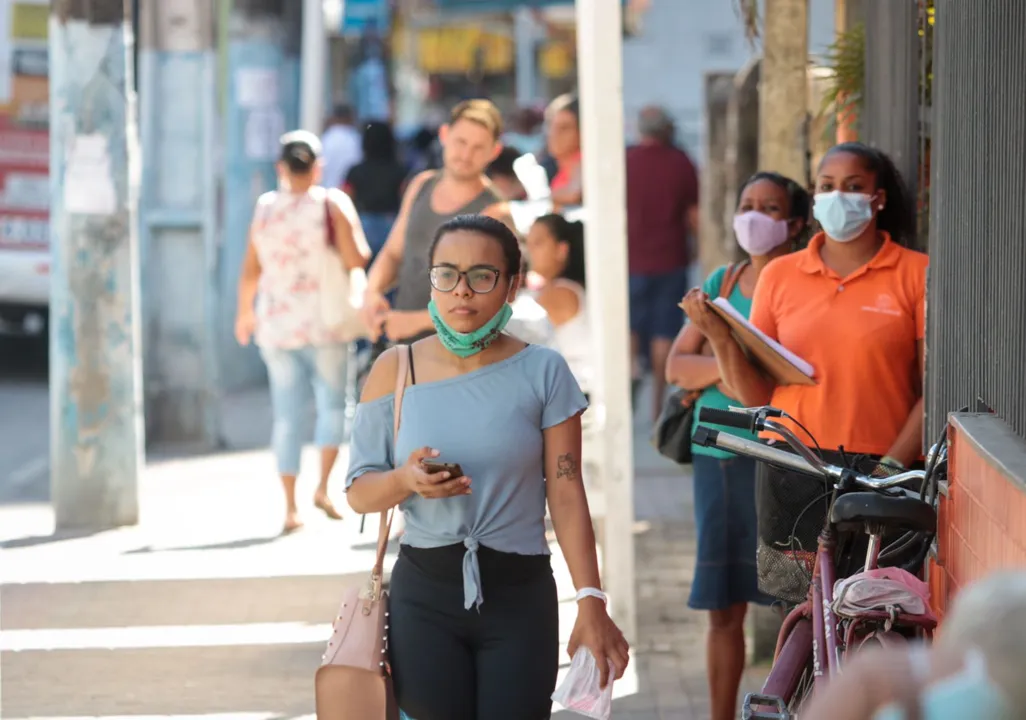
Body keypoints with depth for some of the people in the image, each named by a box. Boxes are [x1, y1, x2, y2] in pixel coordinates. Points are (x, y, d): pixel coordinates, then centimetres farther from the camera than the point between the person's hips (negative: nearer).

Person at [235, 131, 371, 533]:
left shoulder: (265, 208, 1)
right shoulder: (331, 204, -7)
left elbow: (250, 272, 3)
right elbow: (356, 259, -13)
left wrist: (245, 313, 19)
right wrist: (352, 229, 6)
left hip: (276, 324, 2)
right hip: (323, 323, -2)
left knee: (287, 415, 5)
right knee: (333, 403, 11)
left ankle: (290, 507, 3)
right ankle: (323, 486, -4)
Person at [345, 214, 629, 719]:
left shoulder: (542, 373, -3)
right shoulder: (395, 370, 0)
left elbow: (566, 494, -3)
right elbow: (359, 493, 2)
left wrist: (590, 603, -10)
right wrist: (405, 481, -20)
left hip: (521, 594, -1)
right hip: (424, 593, 1)